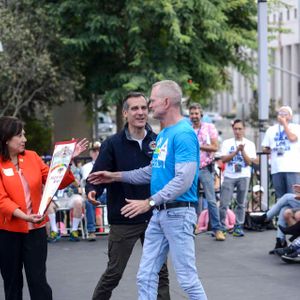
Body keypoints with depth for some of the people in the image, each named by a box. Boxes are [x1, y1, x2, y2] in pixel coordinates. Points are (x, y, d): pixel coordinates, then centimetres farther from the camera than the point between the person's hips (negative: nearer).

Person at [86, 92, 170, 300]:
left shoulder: (158, 142, 1)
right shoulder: (113, 144, -5)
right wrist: (93, 190, -29)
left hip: (153, 218, 2)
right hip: (124, 220, -2)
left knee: (159, 272, 9)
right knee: (113, 273, 7)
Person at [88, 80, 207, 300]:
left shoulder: (183, 134, -16)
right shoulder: (163, 134, 14)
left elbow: (184, 180, -23)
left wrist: (150, 202, -22)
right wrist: (116, 176, 20)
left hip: (178, 213, -9)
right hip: (159, 214, 9)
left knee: (188, 278, -4)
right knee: (146, 276, 9)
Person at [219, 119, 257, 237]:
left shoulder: (249, 144, 7)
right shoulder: (227, 143, 6)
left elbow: (249, 162, -1)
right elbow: (224, 159, -4)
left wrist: (243, 151, -13)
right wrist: (236, 151, -12)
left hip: (243, 176, 1)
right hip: (229, 176, 0)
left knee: (241, 203, 1)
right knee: (224, 203, -5)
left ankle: (238, 227, 7)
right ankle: (221, 226, 2)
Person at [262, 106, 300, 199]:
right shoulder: (271, 129, 17)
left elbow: (292, 138, -14)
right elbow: (264, 148, 20)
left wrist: (284, 123, -6)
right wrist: (271, 150, 0)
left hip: (292, 167, -4)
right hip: (276, 169, 4)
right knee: (280, 197, 6)